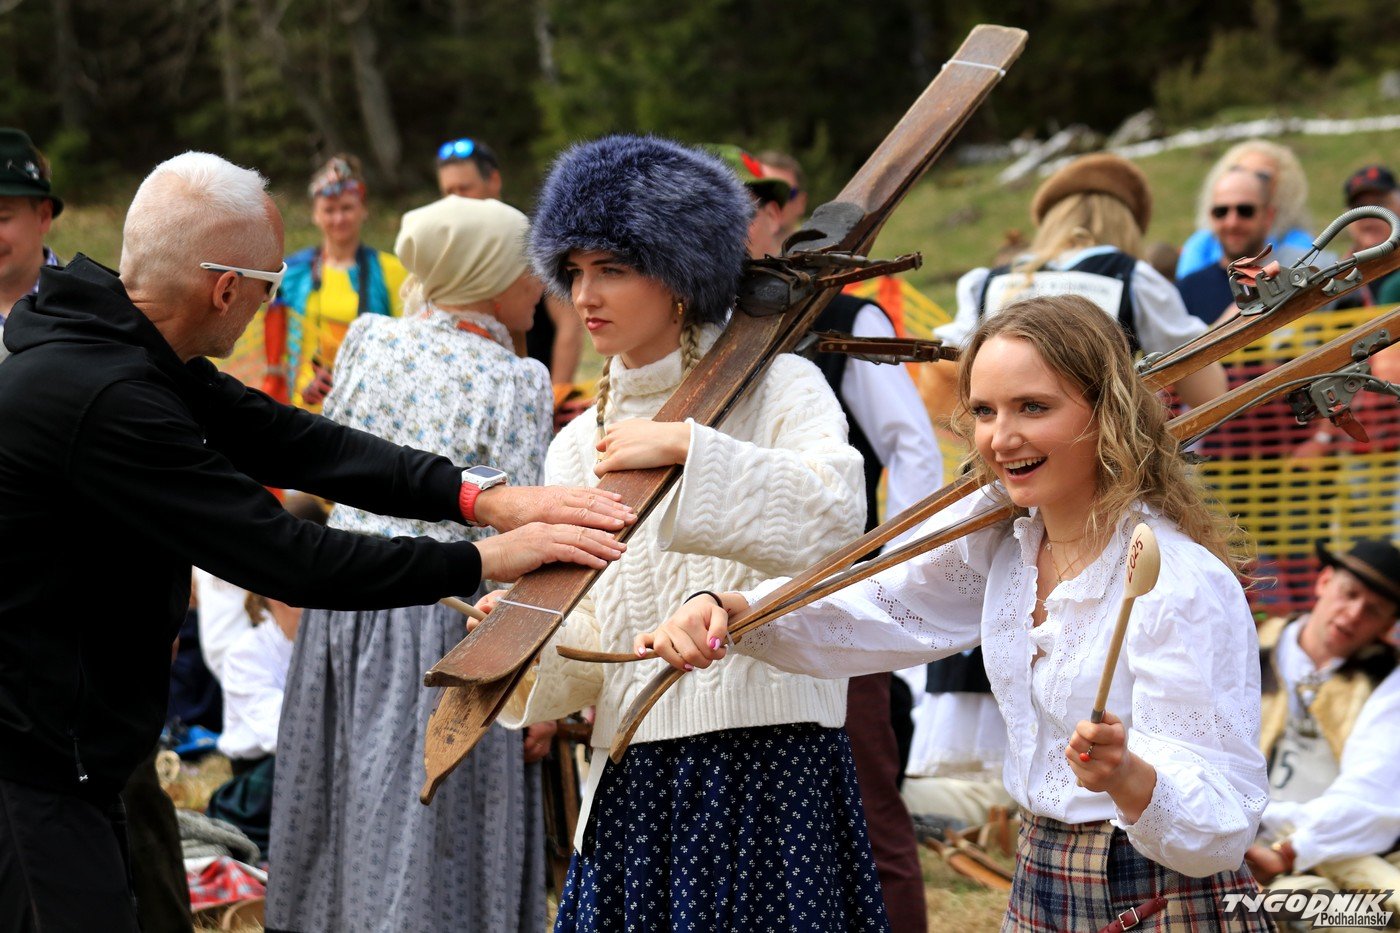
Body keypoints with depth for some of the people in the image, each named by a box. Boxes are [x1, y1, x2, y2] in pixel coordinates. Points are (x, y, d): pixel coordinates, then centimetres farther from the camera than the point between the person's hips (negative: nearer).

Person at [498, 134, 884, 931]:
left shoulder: (778, 388, -1)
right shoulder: (578, 446, 14)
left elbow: (834, 513, -21)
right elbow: (584, 650, 11)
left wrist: (685, 447, -22)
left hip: (771, 761, -5)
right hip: (634, 778, 5)